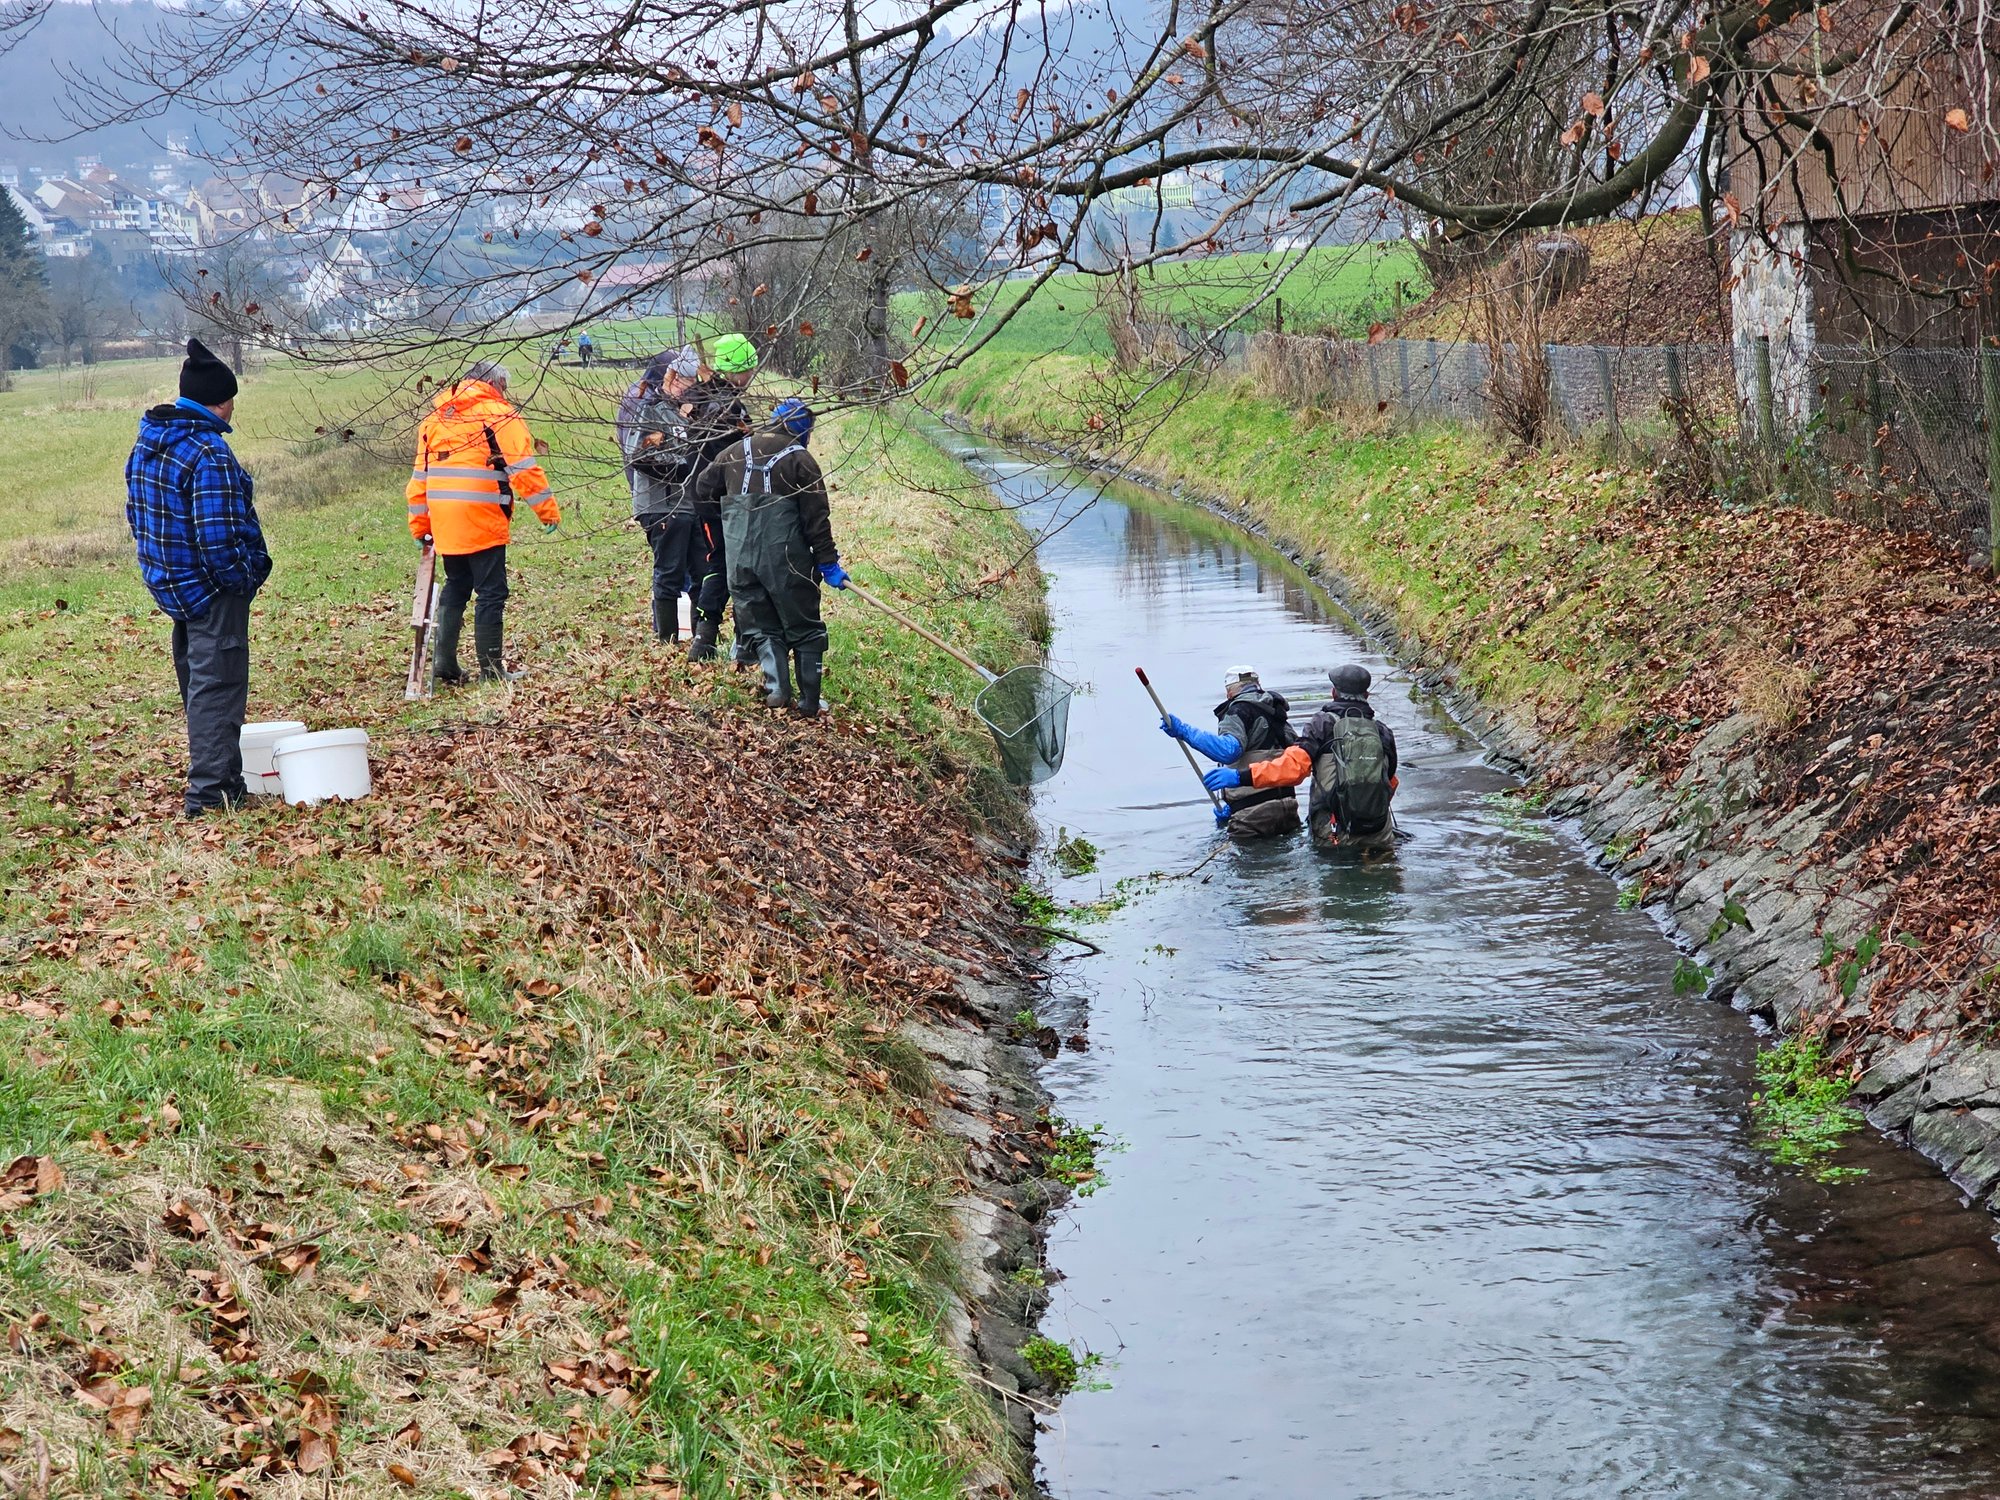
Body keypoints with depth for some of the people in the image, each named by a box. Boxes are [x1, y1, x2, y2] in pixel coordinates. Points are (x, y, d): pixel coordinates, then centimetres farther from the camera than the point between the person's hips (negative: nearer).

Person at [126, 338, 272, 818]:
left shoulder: (147, 443, 6)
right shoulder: (209, 454, -23)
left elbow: (136, 513, 14)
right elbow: (218, 538, -26)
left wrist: (161, 560, 18)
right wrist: (244, 578, -12)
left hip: (169, 584, 9)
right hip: (212, 591, -9)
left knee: (197, 684, 18)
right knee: (217, 687, -2)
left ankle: (223, 778, 29)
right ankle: (211, 792, -2)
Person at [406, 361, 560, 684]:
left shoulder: (434, 418, 17)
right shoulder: (499, 414, -3)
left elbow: (420, 476, 19)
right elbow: (524, 468, -11)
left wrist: (420, 526, 23)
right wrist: (548, 511, -8)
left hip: (444, 522, 6)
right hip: (484, 523, -6)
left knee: (455, 588, 18)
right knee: (491, 593, 0)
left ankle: (444, 663, 14)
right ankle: (491, 670, 0)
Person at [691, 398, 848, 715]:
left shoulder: (735, 453, 11)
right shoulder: (800, 459, -3)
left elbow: (703, 488, 20)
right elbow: (817, 517, -6)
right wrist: (828, 563, -2)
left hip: (739, 556, 4)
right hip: (785, 557, -4)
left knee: (763, 626, 15)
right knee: (803, 628, 7)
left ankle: (777, 687, 0)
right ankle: (809, 698, 4)